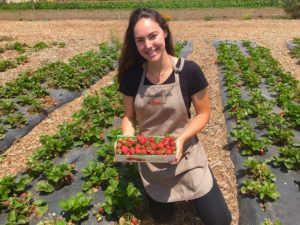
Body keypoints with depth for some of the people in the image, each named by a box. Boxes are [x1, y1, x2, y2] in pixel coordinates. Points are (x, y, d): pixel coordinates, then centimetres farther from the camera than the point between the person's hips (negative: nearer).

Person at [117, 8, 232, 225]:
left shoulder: (189, 71, -18)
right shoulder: (132, 76, -12)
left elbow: (203, 113, -9)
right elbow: (129, 117, -1)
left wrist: (181, 139, -25)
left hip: (186, 157, -2)